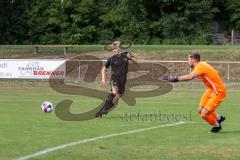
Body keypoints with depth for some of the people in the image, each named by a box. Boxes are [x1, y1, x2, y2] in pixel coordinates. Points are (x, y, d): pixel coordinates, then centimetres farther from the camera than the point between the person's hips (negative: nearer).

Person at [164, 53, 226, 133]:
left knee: (204, 114, -9)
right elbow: (217, 73, 14)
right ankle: (218, 117, 32)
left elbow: (190, 76, -40)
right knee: (200, 110, 11)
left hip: (218, 92, -9)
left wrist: (175, 79, -42)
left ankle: (216, 125, 18)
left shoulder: (201, 66, -24)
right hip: (210, 90, 9)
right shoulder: (202, 65, 4)